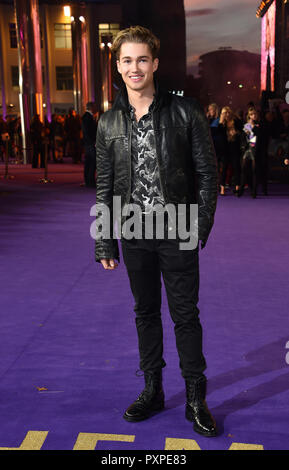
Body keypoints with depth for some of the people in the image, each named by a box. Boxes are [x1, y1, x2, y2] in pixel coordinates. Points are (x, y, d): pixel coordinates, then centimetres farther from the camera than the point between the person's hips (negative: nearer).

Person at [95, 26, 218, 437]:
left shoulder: (185, 112, -4)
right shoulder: (108, 123, 4)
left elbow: (208, 172, -2)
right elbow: (104, 186, 7)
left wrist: (201, 226, -9)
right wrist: (104, 242, 4)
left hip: (177, 234, -3)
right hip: (134, 234, 3)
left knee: (186, 314, 4)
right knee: (146, 313, 14)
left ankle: (196, 398, 19)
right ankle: (152, 391, 29)